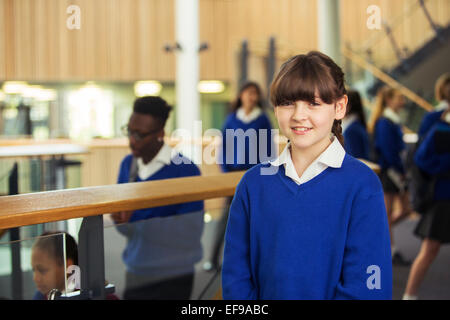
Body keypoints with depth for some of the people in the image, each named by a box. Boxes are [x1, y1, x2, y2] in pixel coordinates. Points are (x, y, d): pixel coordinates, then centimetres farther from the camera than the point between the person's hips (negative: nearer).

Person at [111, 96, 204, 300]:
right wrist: (120, 218, -18)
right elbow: (125, 227, 6)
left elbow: (189, 233, -21)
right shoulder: (128, 164, 4)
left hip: (172, 282, -5)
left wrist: (135, 218, -25)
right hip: (135, 275, 5)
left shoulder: (185, 170, -15)